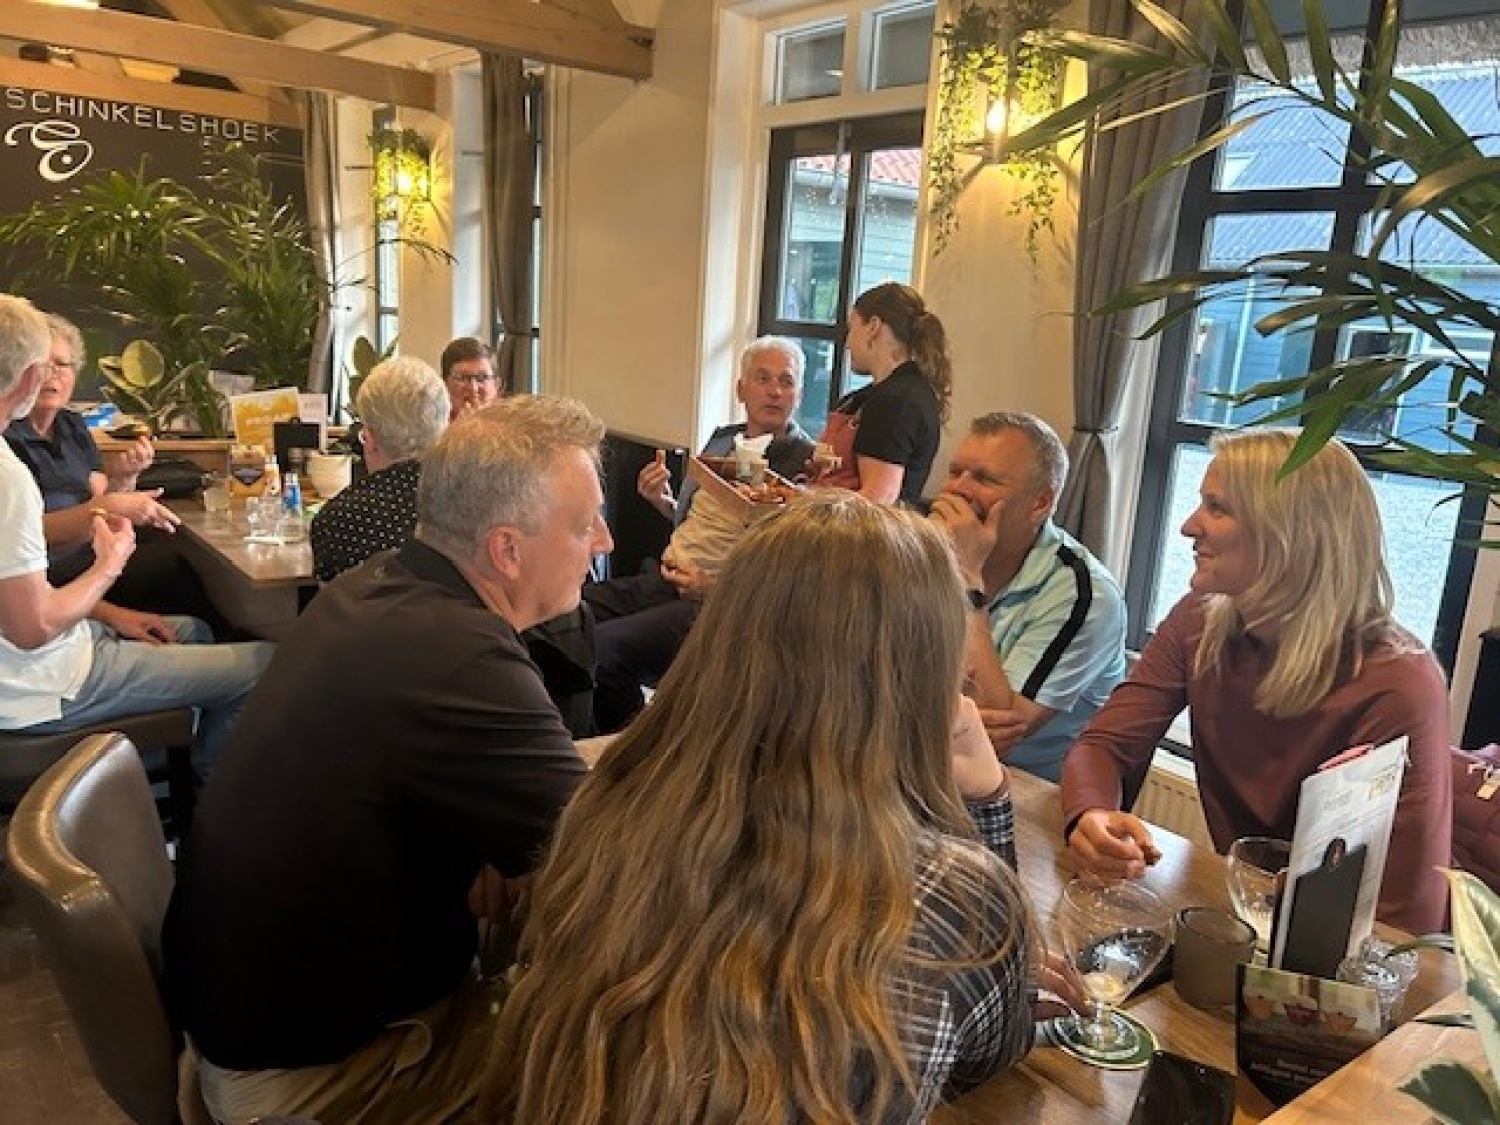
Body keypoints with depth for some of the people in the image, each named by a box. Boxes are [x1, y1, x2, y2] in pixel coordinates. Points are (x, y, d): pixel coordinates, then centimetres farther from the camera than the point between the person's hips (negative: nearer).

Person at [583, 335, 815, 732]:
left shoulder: (806, 463, -8)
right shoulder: (723, 440, 16)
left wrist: (713, 585, -21)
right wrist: (662, 501, 5)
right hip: (665, 580, 8)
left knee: (599, 649, -25)